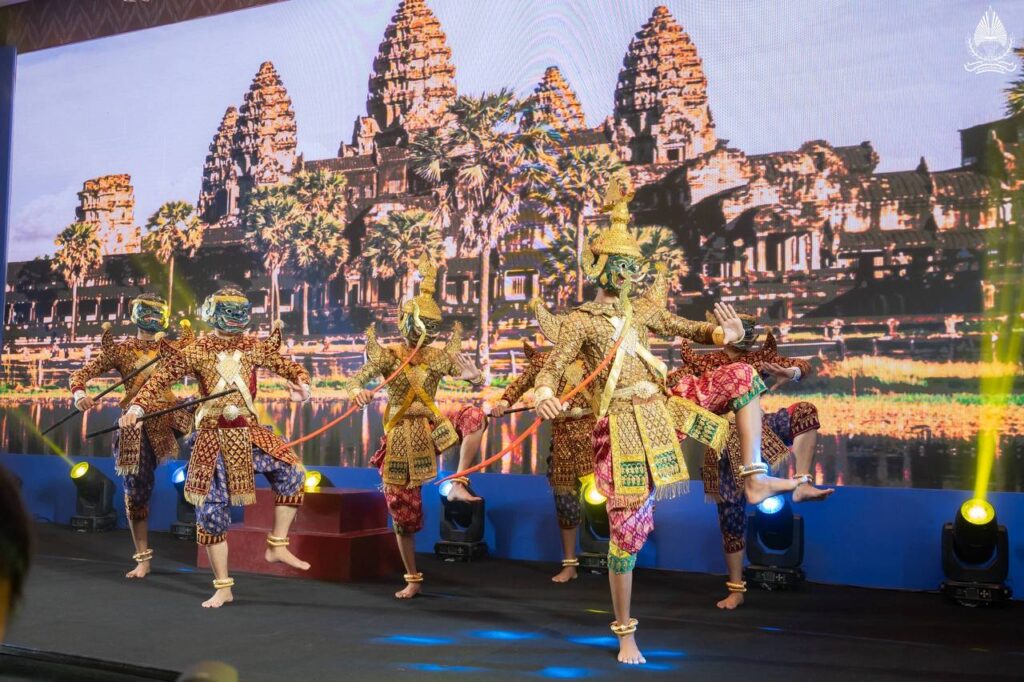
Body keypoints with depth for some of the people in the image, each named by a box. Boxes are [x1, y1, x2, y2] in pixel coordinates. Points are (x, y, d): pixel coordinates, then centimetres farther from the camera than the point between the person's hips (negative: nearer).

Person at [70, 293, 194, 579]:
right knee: (136, 491, 2)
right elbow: (81, 373, -4)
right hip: (135, 424, -2)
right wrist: (79, 392, -25)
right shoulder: (120, 349, 0)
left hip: (168, 415, 2)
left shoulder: (169, 348, 6)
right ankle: (143, 558, 16)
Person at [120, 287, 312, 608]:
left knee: (292, 472, -9)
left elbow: (288, 366, 5)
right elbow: (160, 379, -8)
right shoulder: (197, 351, -4)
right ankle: (223, 587, 12)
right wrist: (136, 408, -22)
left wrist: (301, 383, -17)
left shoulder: (255, 348, 3)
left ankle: (277, 546, 8)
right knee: (211, 509, -1)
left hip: (249, 434, 3)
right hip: (213, 439, -3)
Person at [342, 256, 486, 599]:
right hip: (401, 439, -2)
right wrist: (357, 392, -41)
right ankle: (413, 579, 22)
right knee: (403, 514, 3)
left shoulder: (440, 356, -1)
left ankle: (458, 483, -19)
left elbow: (478, 380, -4)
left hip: (432, 429, 2)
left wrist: (472, 373, -28)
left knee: (474, 416, -27)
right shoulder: (387, 355, -7)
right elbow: (353, 381, -17)